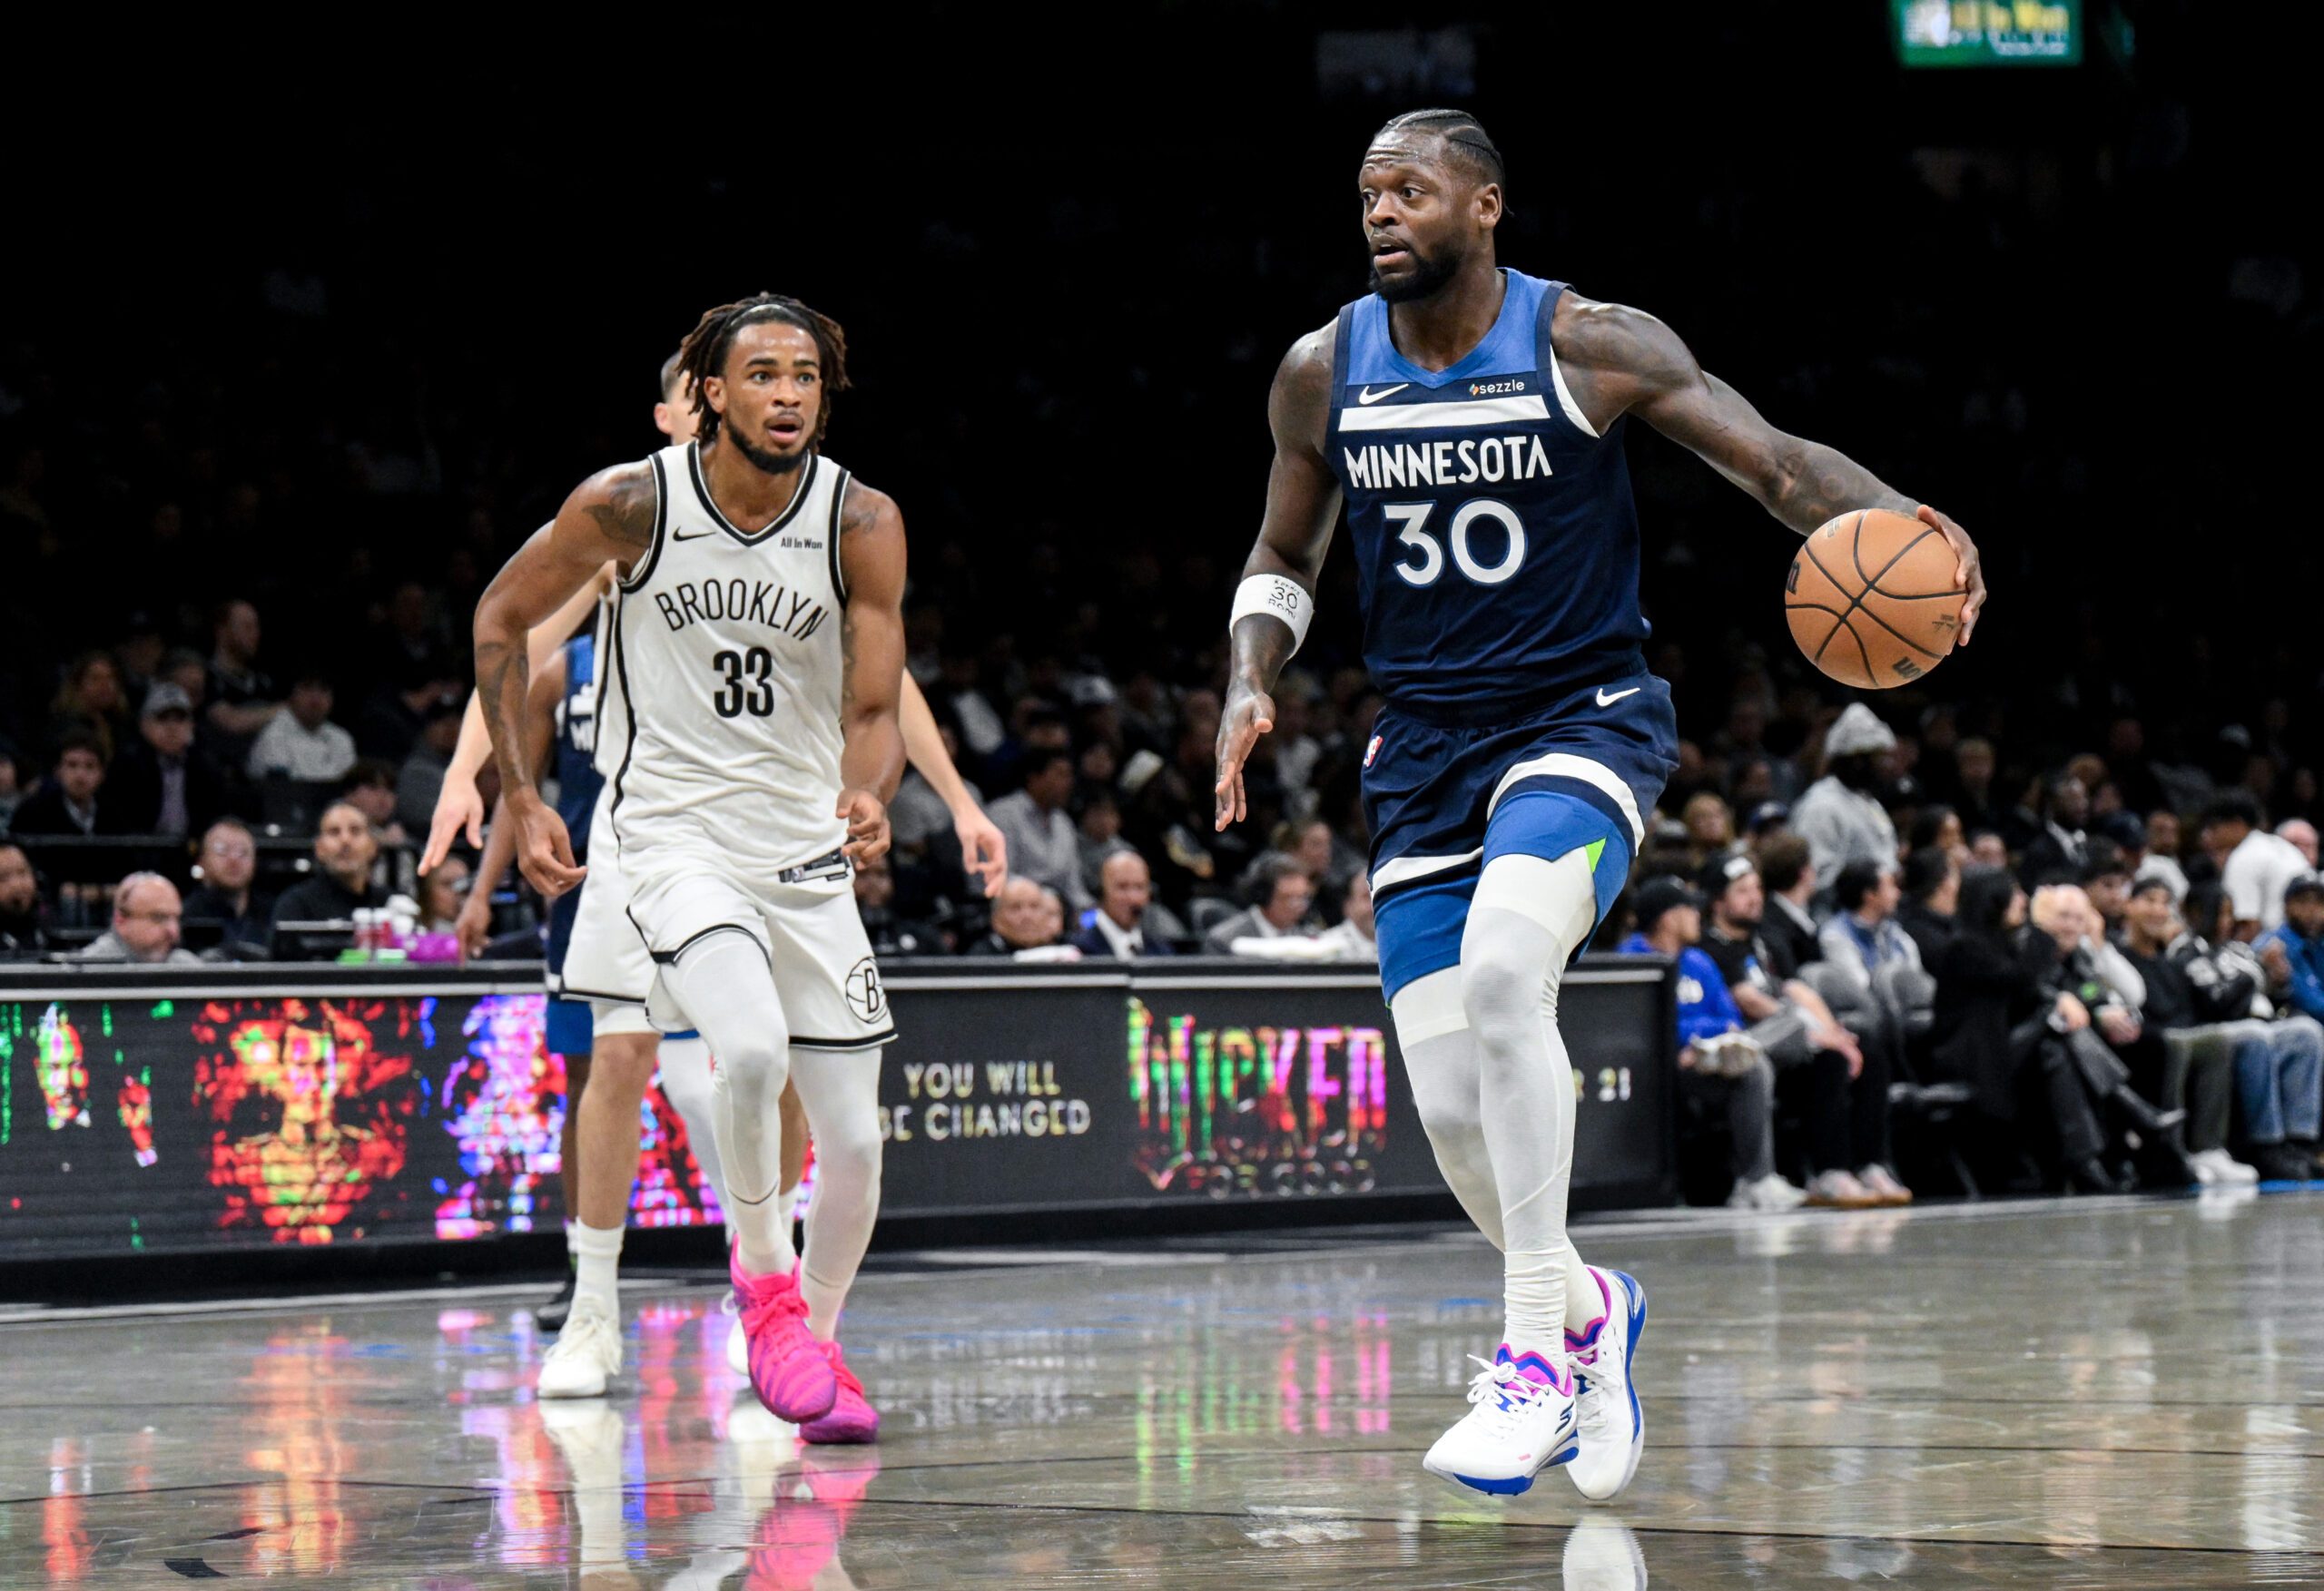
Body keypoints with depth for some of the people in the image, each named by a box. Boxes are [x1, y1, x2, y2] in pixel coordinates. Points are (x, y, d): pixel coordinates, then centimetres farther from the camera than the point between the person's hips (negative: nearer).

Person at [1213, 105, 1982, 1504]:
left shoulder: (1591, 346, -9)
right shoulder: (1324, 373, 2)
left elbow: (1773, 458, -10)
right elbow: (1287, 557, 17)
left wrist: (1902, 522, -30)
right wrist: (1250, 684, -2)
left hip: (1583, 717, -4)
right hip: (1424, 748, 4)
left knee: (1501, 967, -32)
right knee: (1454, 1111, -2)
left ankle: (1537, 1352, -25)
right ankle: (1588, 1310, 29)